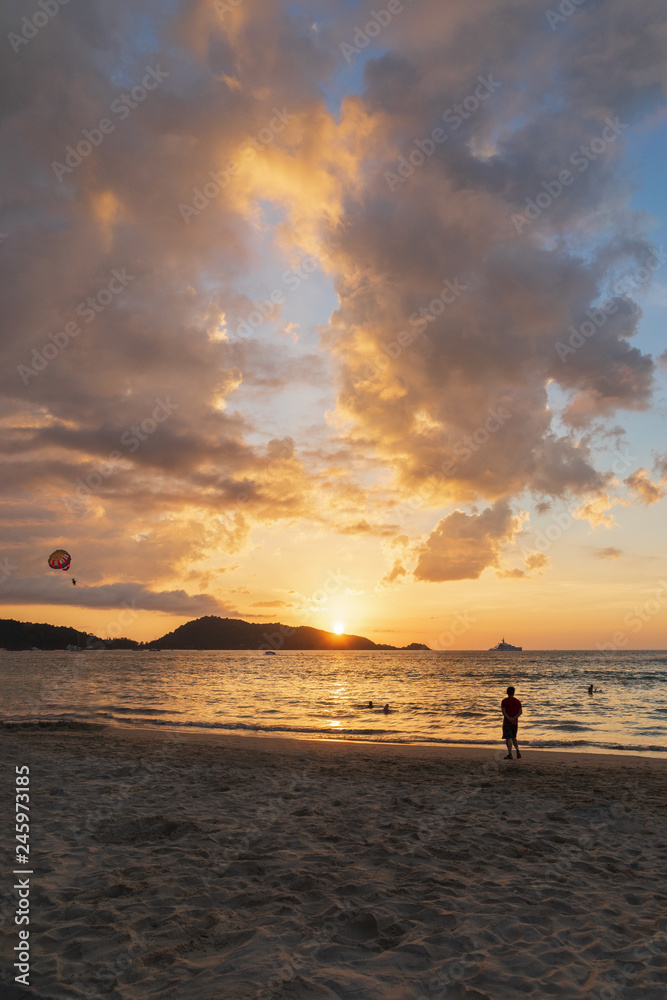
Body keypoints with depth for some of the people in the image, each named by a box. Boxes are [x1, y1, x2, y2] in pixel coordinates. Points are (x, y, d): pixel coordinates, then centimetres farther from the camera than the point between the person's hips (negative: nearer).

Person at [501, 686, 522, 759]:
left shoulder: (504, 701, -4)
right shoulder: (517, 701, 5)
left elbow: (503, 712, -15)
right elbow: (520, 712, -5)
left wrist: (509, 719, -21)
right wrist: (514, 718, -14)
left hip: (507, 722, -3)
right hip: (515, 722, 4)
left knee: (508, 738, -4)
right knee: (513, 737, 18)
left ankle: (510, 754, -11)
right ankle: (518, 750, 0)